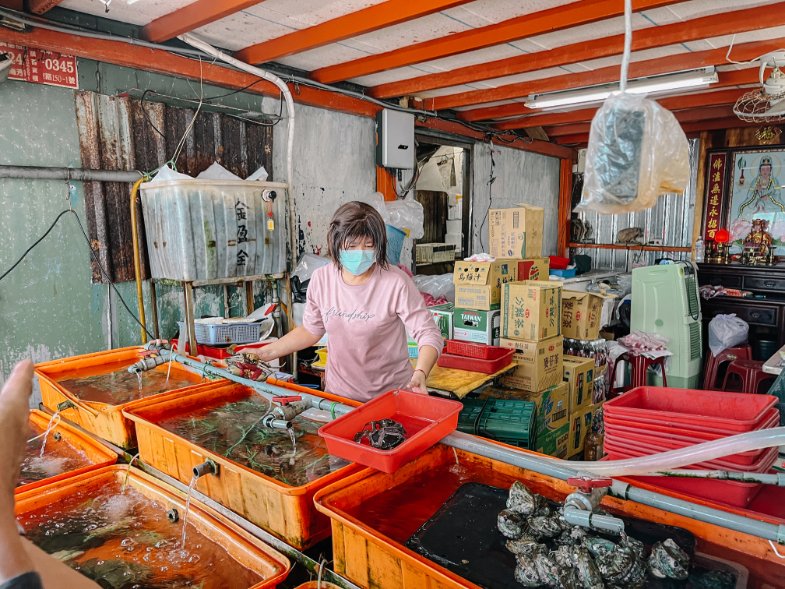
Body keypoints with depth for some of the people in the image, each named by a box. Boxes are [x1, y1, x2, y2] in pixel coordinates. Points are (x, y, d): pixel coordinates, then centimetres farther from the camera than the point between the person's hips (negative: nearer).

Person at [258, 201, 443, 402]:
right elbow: (311, 330, 13)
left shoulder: (396, 283, -16)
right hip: (338, 395, 4)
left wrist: (420, 373, -31)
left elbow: (429, 334, -13)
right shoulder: (321, 279, -2)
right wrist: (265, 353, 8)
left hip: (390, 397, -3)